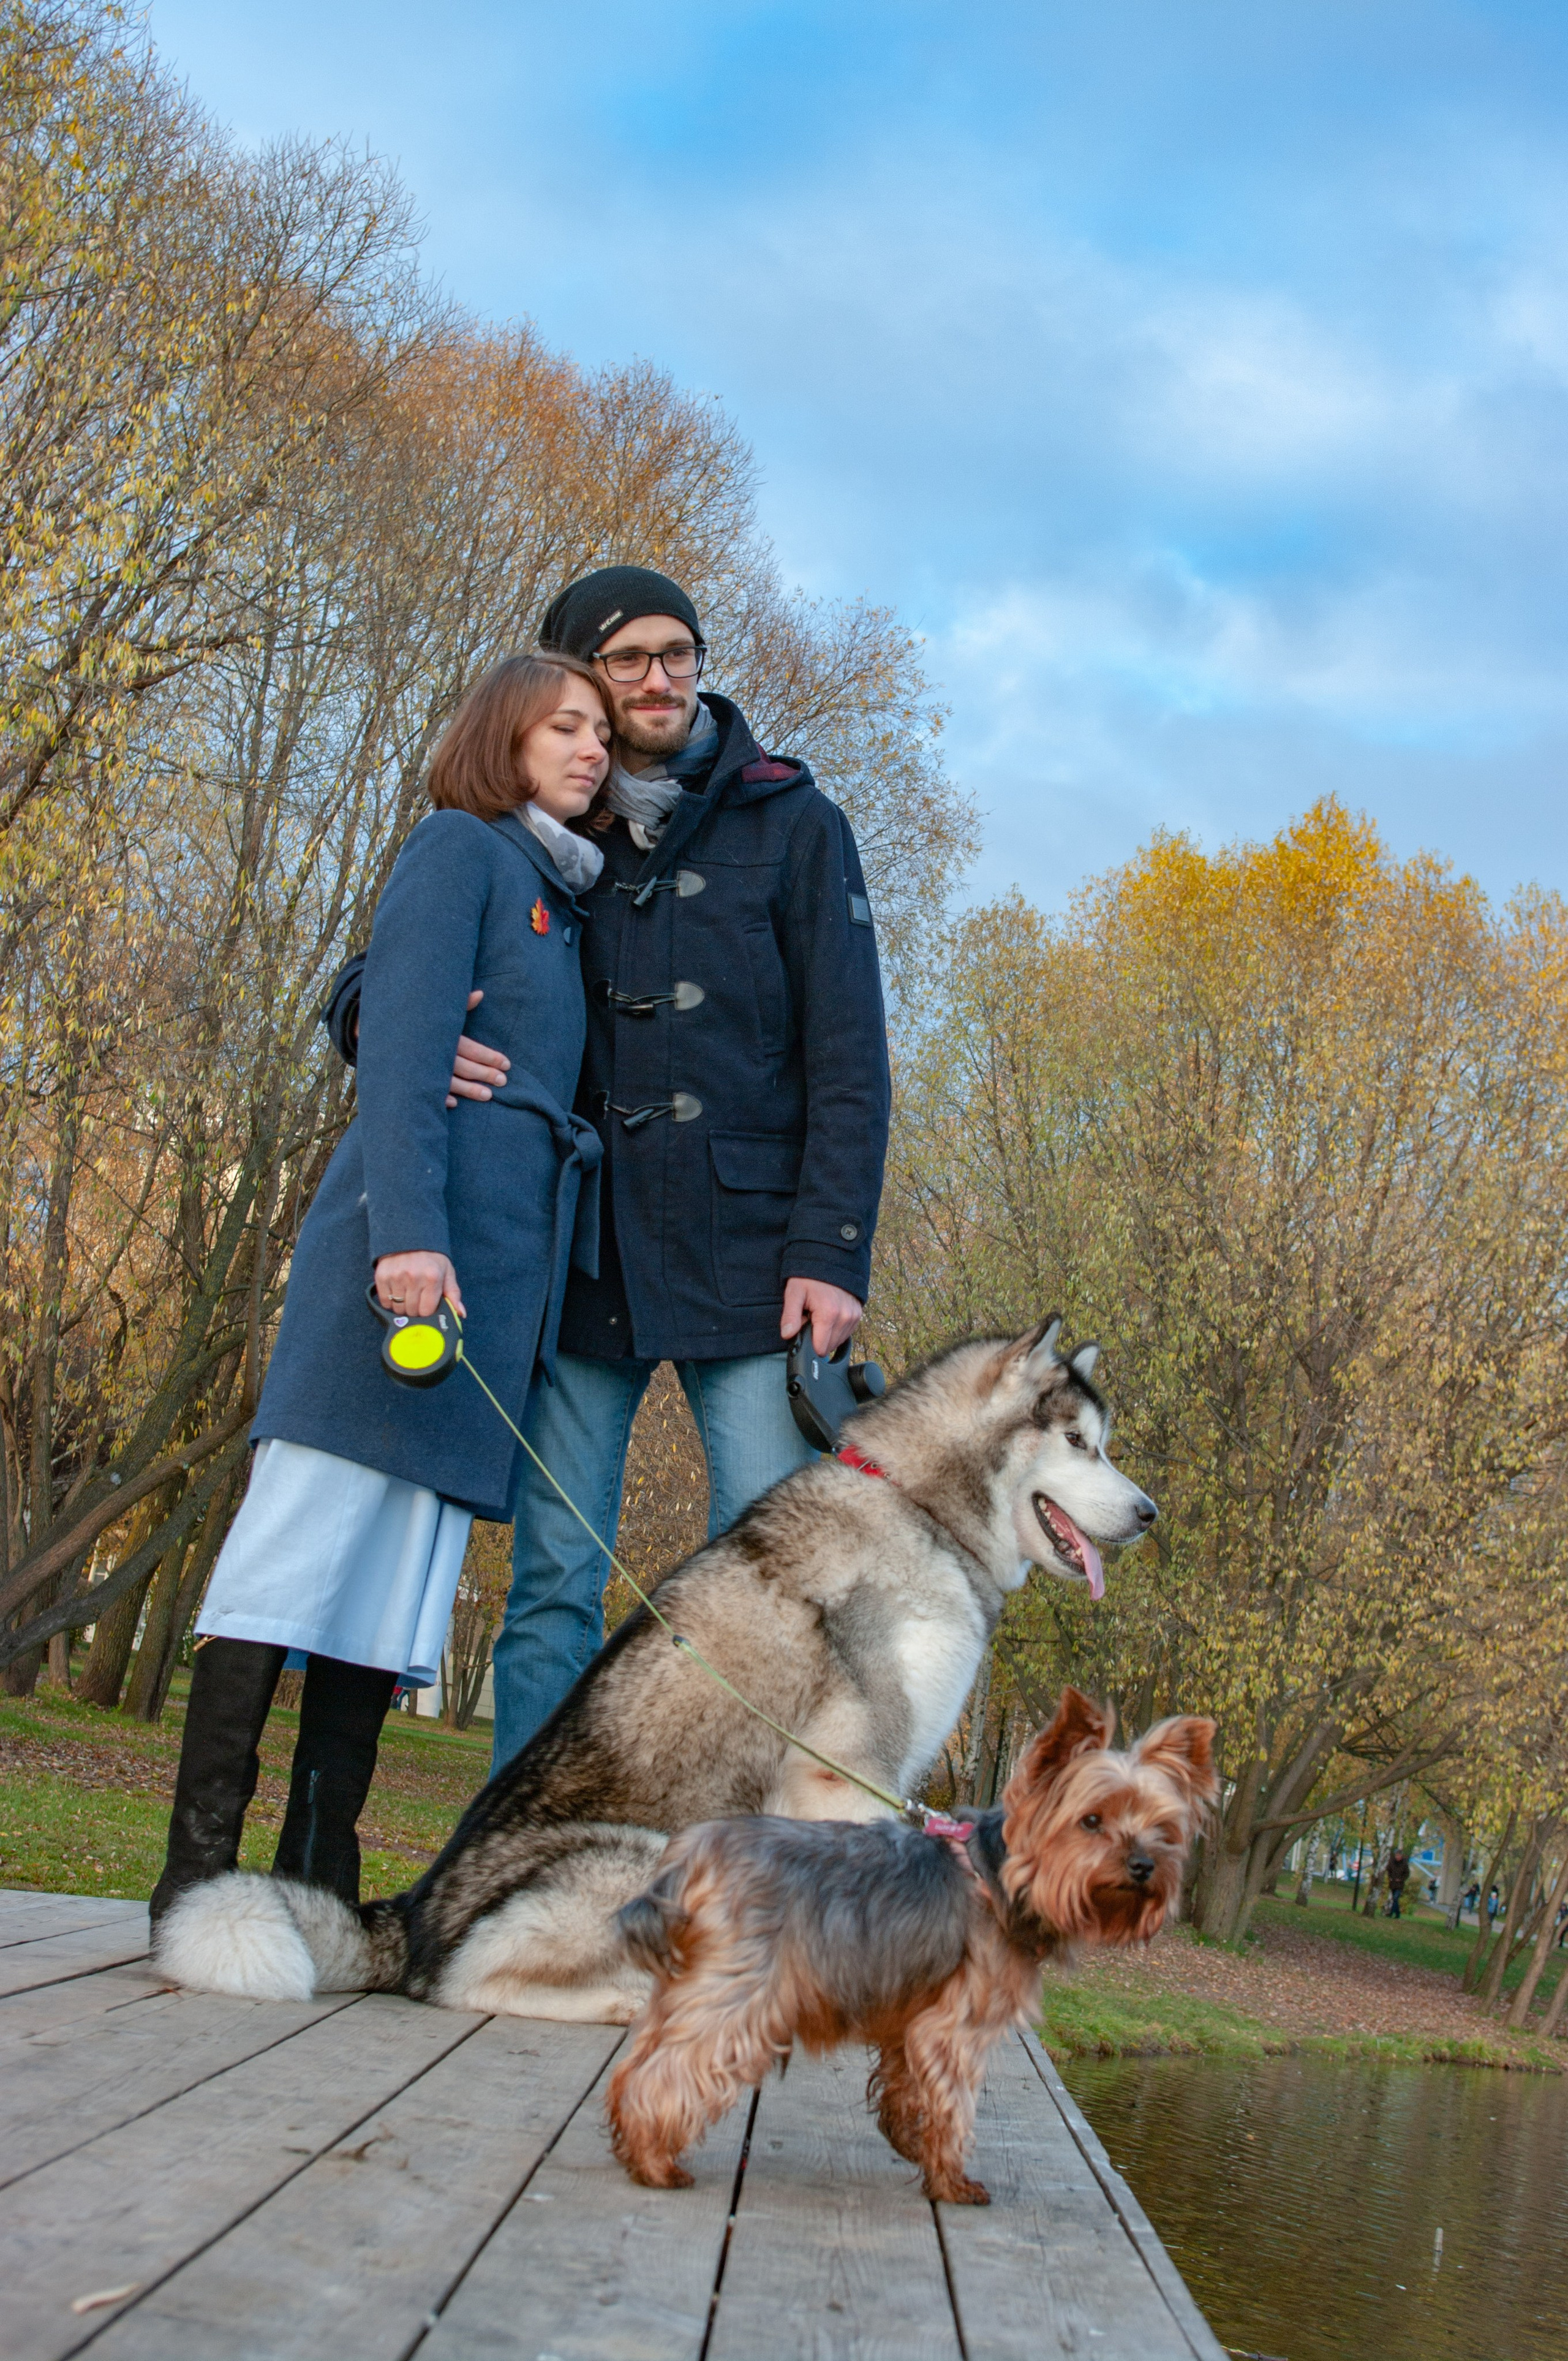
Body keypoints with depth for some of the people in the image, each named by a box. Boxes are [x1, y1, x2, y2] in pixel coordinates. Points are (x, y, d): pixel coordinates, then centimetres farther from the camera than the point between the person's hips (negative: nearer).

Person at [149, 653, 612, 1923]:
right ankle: (197, 1877, -10)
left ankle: (319, 1890, 2)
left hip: (499, 1273, 8)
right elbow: (401, 1040, -10)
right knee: (308, 1537, -10)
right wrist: (406, 1228, -23)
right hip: (418, 1245, -8)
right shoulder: (458, 847, 4)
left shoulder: (560, 901, 27)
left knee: (407, 1571, 3)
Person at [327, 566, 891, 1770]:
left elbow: (849, 1057, 1)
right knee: (555, 1587, 0)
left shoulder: (792, 824, 7)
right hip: (582, 1254, 2)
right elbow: (363, 985, 15)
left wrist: (831, 1251, -11)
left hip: (745, 1254, -2)